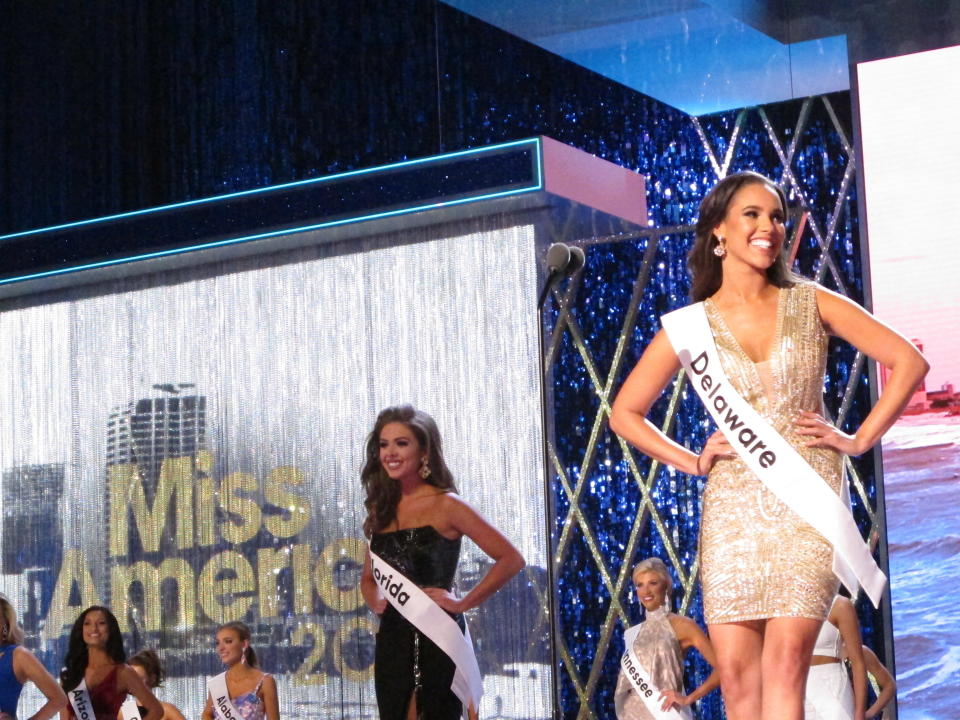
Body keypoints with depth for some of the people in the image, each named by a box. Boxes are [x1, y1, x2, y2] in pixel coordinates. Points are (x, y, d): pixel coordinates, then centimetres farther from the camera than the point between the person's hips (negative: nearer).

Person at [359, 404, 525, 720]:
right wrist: (376, 602, 2)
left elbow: (510, 559, -10)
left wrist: (463, 603, -13)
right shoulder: (382, 511, 11)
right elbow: (369, 578, 24)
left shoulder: (445, 505, -6)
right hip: (392, 642, 6)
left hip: (437, 639, -6)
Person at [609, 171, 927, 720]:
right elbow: (626, 414, 15)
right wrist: (691, 461, 4)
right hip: (733, 504, 1)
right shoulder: (690, 325, 7)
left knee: (786, 658, -16)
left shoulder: (811, 304, 6)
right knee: (737, 674, -5)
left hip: (809, 497, -1)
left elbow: (909, 362, 6)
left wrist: (861, 440, 0)